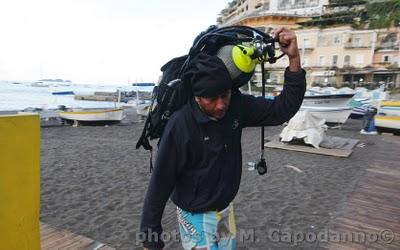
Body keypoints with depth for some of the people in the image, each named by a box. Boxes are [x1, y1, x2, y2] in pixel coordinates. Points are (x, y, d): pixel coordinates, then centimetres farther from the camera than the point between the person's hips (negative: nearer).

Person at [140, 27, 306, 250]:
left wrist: (294, 58, -24)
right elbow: (161, 183, -21)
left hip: (226, 210, 5)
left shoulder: (236, 106, -12)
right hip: (196, 217, -5)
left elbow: (282, 110, -12)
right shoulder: (180, 125, -26)